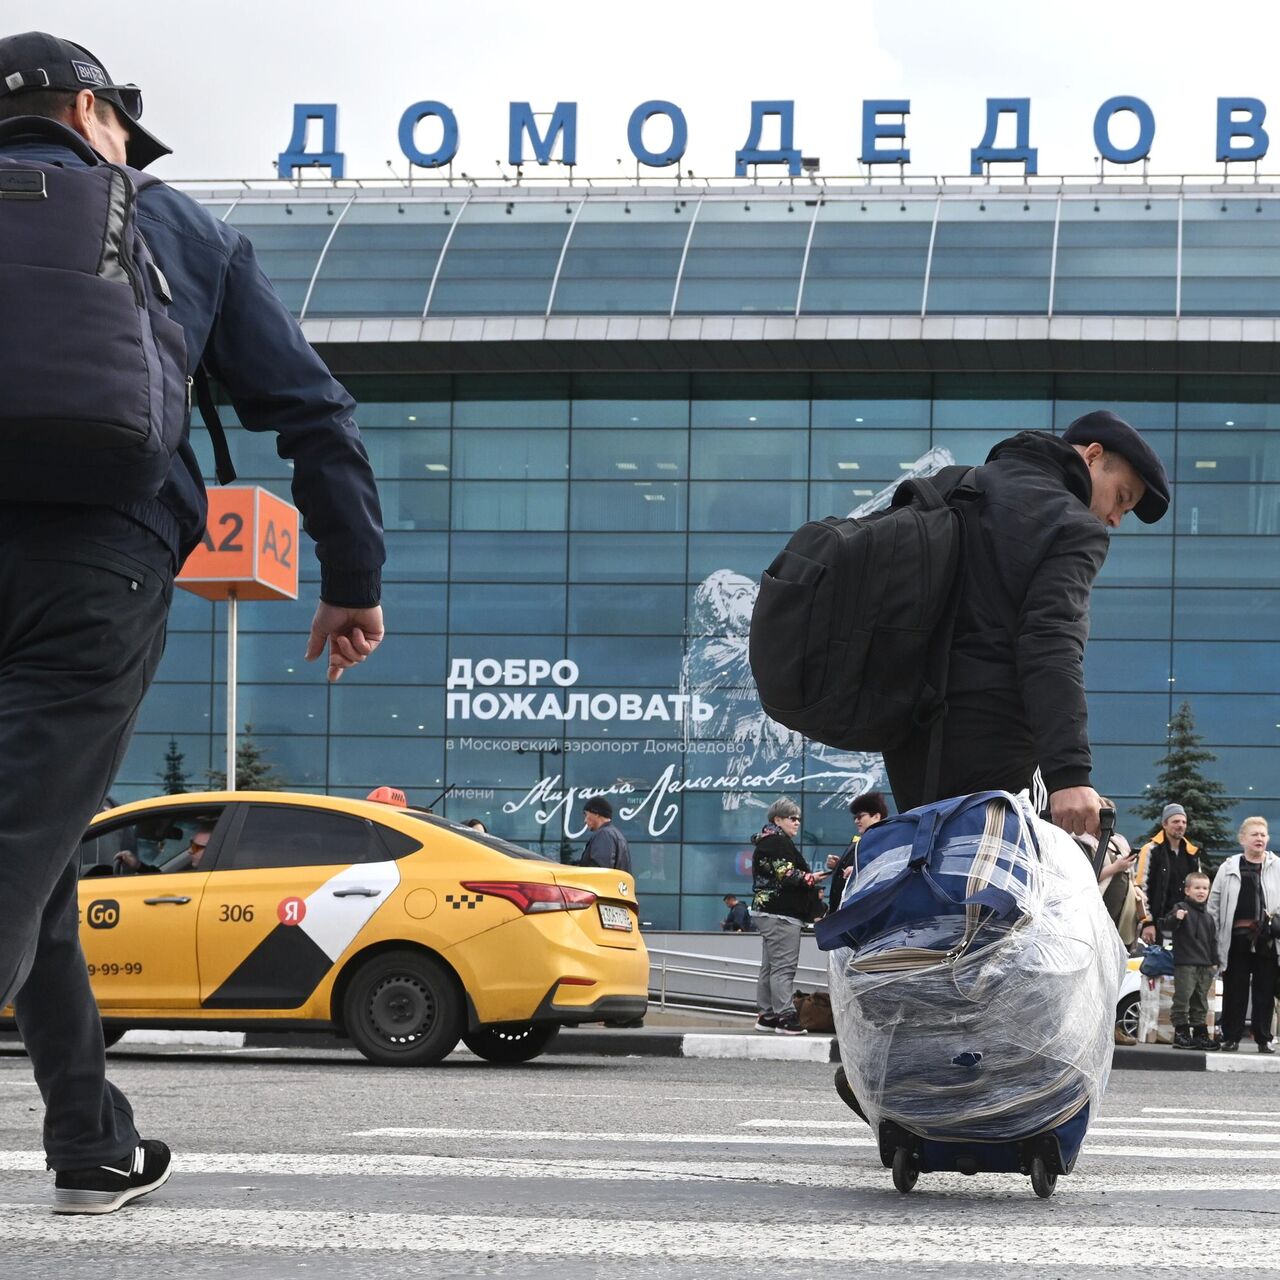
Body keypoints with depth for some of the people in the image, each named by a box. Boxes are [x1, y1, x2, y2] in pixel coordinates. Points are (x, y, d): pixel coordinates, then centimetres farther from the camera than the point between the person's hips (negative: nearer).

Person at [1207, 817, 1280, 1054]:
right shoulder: (1229, 868, 9)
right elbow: (1213, 904, 9)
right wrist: (1213, 935, 3)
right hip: (1237, 938, 0)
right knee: (1235, 990, 3)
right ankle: (1231, 1037, 9)